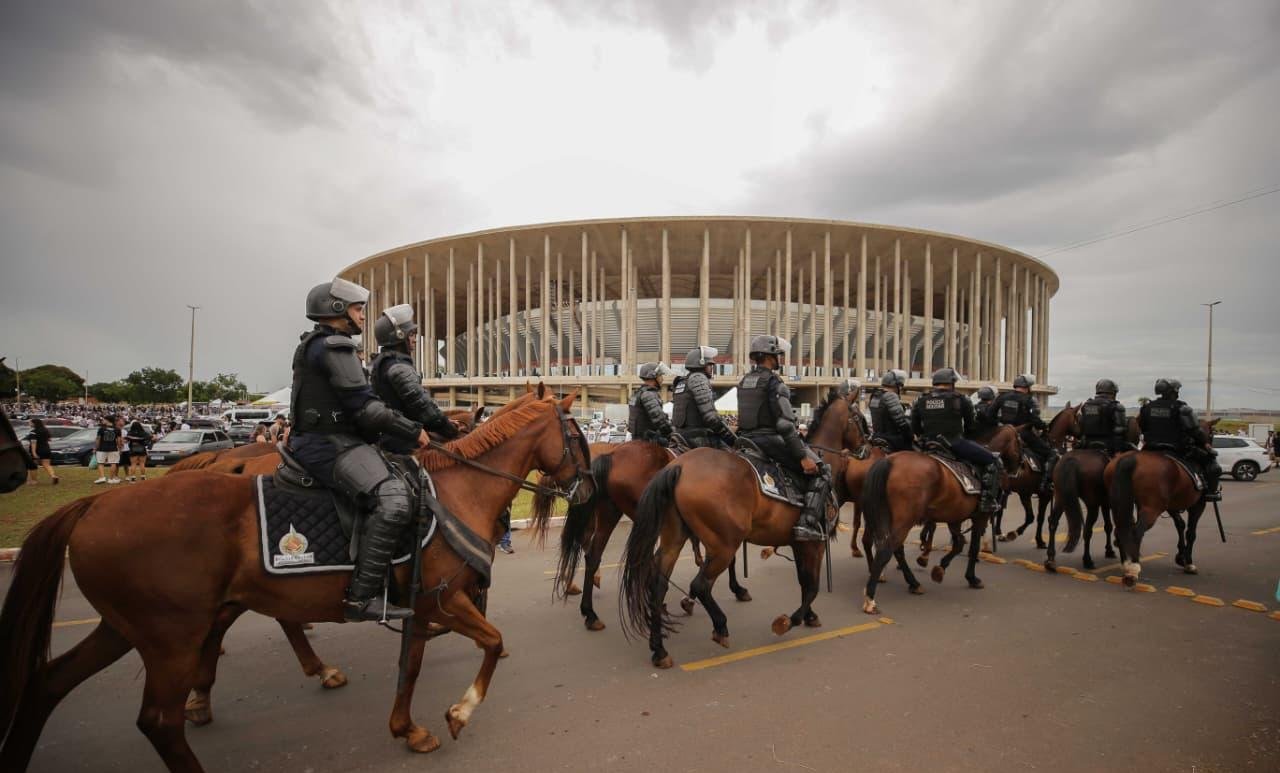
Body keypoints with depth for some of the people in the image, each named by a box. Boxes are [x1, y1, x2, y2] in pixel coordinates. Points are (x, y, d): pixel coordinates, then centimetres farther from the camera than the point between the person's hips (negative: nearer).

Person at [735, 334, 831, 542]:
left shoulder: (743, 382, 13)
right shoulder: (774, 382, -12)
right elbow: (785, 424, -19)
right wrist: (803, 456, -17)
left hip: (747, 440, 8)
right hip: (771, 440, -8)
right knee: (821, 472, -2)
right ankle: (808, 523, -13)